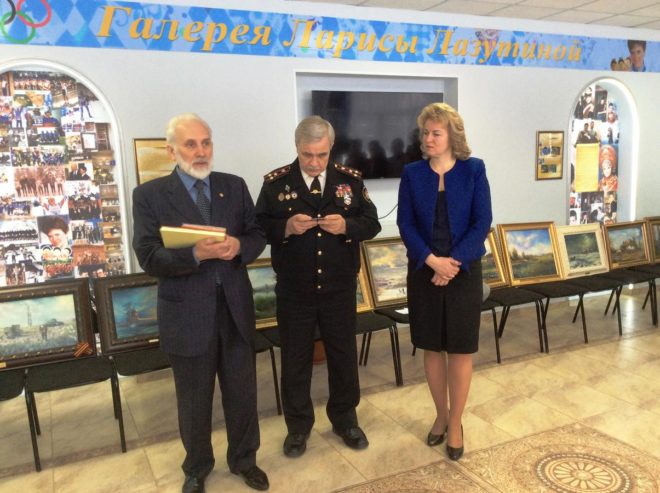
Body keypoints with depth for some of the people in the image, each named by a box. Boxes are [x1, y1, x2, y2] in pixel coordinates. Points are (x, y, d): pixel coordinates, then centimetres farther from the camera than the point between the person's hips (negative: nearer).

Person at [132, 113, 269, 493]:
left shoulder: (235, 186, 4)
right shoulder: (150, 195, -6)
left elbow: (258, 234, 5)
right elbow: (149, 259, -12)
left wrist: (239, 246, -17)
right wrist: (195, 254, -29)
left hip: (235, 308, 3)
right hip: (187, 314, -2)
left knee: (243, 392, 16)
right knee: (194, 401, 16)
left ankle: (244, 459, 40)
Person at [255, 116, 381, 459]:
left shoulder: (350, 179, 0)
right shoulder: (275, 182, -4)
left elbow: (372, 223, 0)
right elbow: (258, 228, -5)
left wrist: (346, 226, -20)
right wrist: (286, 228, -24)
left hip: (340, 288, 1)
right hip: (294, 290, -1)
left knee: (343, 355, 14)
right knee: (295, 358, 12)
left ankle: (345, 419, 36)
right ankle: (298, 426, 31)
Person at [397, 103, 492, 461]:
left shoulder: (473, 170, -2)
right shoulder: (412, 173, 2)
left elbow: (482, 222, -6)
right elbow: (405, 223, -2)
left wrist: (453, 262, -17)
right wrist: (431, 259, -16)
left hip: (463, 270, -1)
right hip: (423, 271, 2)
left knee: (460, 349, 5)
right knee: (432, 347, 11)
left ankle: (456, 422, 22)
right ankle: (441, 414, 30)